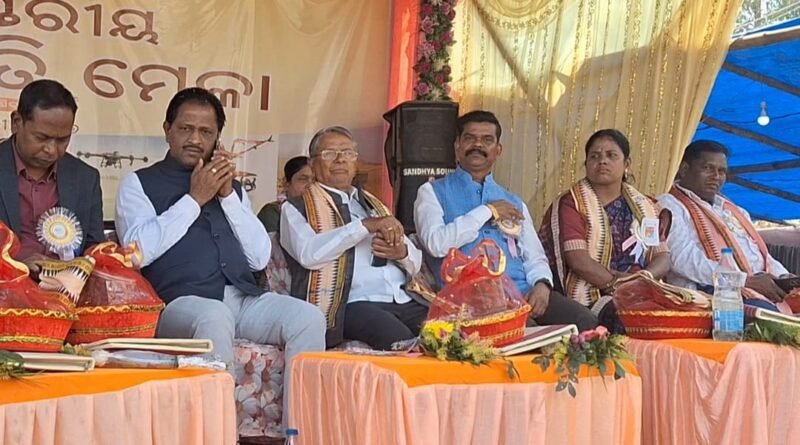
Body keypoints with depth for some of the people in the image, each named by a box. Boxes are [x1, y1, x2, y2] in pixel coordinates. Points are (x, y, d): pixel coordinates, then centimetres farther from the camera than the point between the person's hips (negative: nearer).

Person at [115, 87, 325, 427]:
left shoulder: (231, 186, 23)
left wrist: (228, 196, 3)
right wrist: (194, 199, -4)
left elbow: (260, 258, 12)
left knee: (308, 317, -22)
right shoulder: (139, 183, 10)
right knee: (215, 319, -38)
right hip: (182, 301, -4)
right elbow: (138, 251, -8)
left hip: (242, 298, 5)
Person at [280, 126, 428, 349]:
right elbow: (308, 254, -11)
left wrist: (402, 253, -1)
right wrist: (366, 226, -13)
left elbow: (416, 263, 23)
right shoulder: (297, 207, 11)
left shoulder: (374, 205, 28)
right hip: (351, 304, -5)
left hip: (404, 301, 5)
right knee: (400, 341, -34)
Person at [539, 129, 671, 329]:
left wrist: (645, 277, -12)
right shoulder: (571, 204, 2)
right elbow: (579, 261, -10)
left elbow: (663, 257, 9)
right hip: (591, 298, -5)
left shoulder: (646, 207, 18)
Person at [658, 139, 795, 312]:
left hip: (760, 287, 8)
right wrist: (748, 280, -15)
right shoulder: (669, 206, 4)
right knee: (767, 313, -34)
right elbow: (685, 260, -11)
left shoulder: (736, 211, 31)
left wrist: (784, 277, 2)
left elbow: (763, 255, 27)